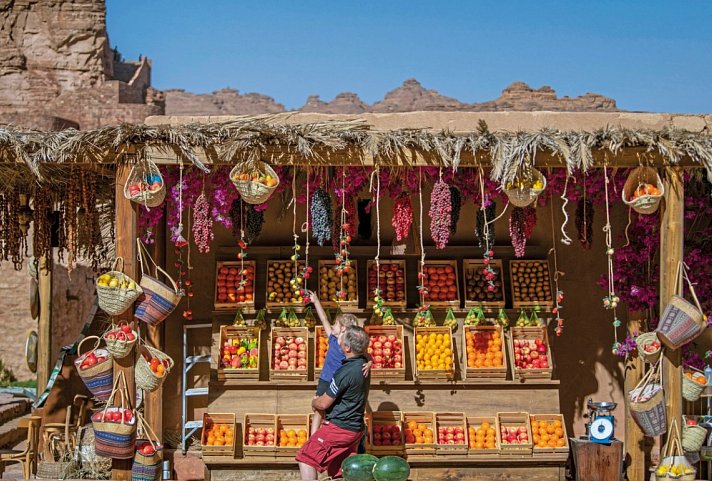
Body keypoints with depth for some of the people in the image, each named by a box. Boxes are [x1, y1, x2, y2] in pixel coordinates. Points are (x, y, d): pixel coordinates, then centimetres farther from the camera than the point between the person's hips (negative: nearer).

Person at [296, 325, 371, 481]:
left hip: (338, 428, -9)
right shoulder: (363, 363, 0)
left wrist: (314, 402, 7)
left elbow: (323, 404, -14)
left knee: (306, 458, 1)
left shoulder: (345, 372, -24)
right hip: (355, 428, 9)